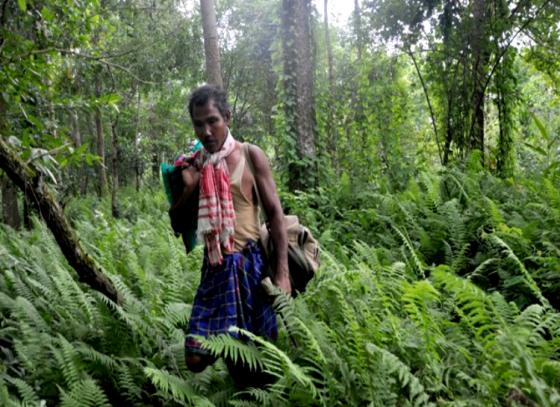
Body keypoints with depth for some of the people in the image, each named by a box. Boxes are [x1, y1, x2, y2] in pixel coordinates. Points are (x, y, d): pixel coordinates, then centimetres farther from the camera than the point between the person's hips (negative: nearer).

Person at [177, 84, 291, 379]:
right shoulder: (193, 165, 9)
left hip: (250, 263, -3)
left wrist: (282, 271, -9)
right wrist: (187, 189, -5)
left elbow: (275, 212, -3)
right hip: (214, 268, 3)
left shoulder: (250, 156, -1)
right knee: (196, 360, -1)